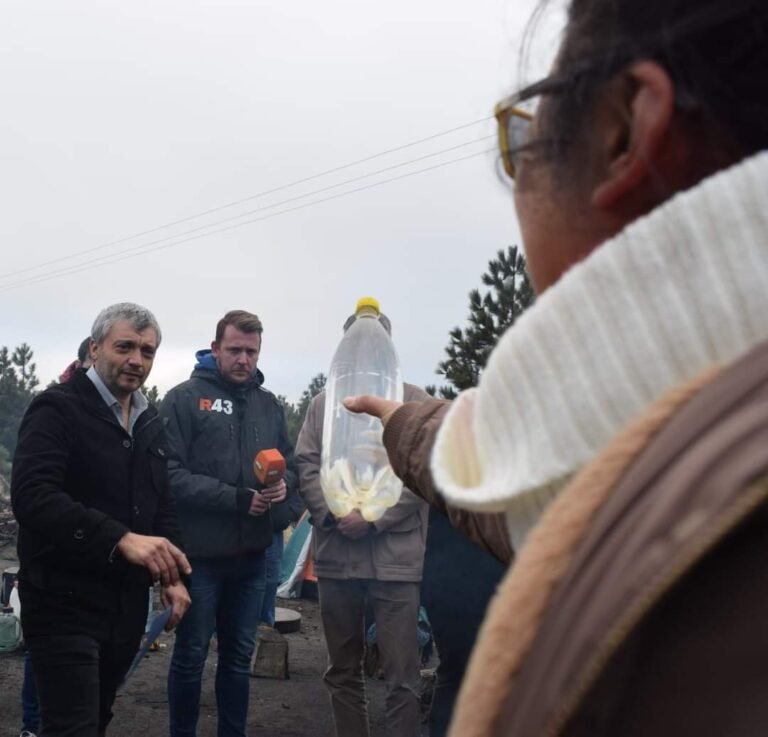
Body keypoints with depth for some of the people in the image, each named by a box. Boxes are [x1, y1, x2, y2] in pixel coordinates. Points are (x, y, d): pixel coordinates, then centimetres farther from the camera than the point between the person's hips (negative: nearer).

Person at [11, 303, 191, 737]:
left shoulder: (152, 425, 13)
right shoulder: (57, 409, -10)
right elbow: (32, 495, -25)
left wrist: (173, 576, 5)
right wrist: (120, 538, -35)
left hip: (128, 603, 7)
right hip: (65, 602, -7)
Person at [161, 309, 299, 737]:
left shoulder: (269, 404, 10)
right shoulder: (185, 399, -7)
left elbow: (291, 464, 13)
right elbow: (170, 474, -16)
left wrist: (283, 485, -10)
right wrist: (236, 499, -20)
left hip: (252, 555, 5)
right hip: (200, 553, -5)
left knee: (240, 656, 16)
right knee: (191, 656, 8)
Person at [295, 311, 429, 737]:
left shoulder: (413, 401, 3)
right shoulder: (323, 404, 13)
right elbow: (306, 465, 6)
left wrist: (373, 517, -13)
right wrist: (334, 513, -10)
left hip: (395, 555, -3)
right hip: (335, 554, 4)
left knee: (401, 675, -1)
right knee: (343, 668, 15)